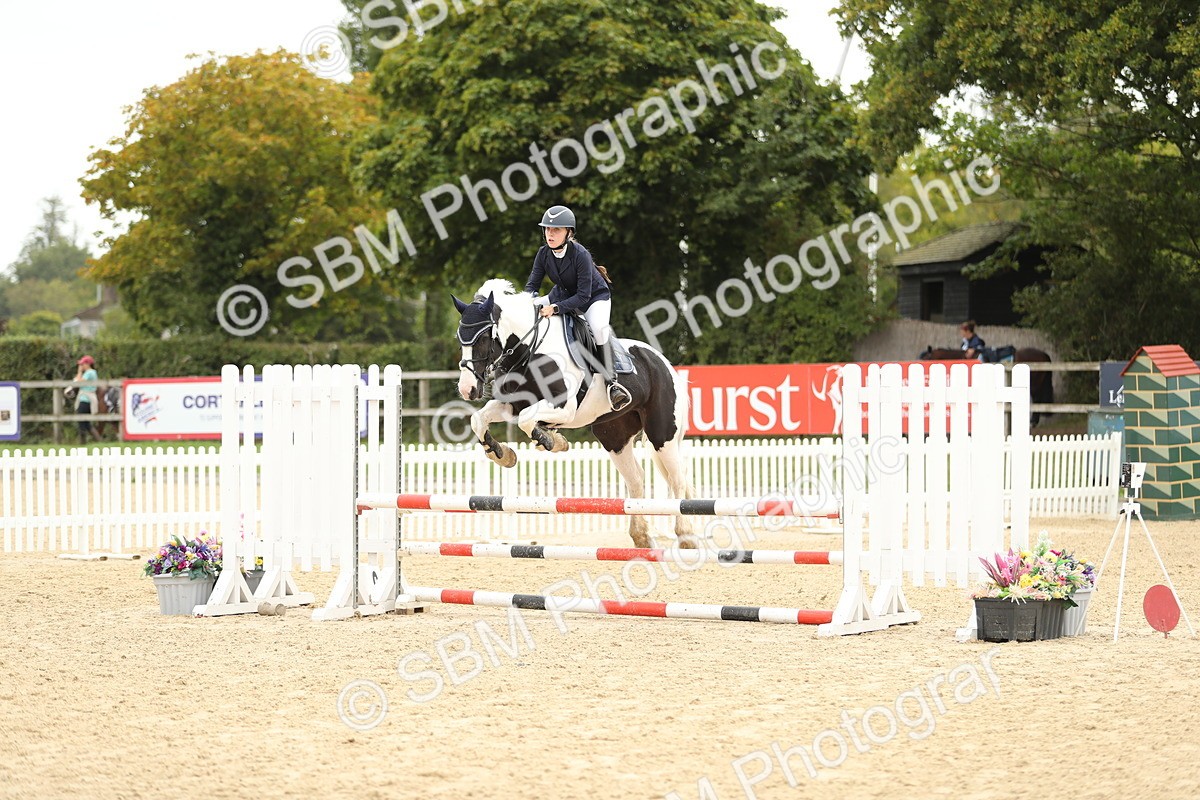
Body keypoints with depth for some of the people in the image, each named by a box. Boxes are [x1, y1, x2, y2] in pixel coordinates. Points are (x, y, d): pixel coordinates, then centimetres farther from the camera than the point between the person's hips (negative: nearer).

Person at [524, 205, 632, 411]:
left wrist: (556, 308, -43)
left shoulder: (580, 255, -30)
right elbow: (532, 284, -8)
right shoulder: (544, 253, -13)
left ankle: (611, 381, -29)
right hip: (563, 294, 6)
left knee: (599, 327, -37)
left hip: (595, 296, -6)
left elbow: (583, 296, -32)